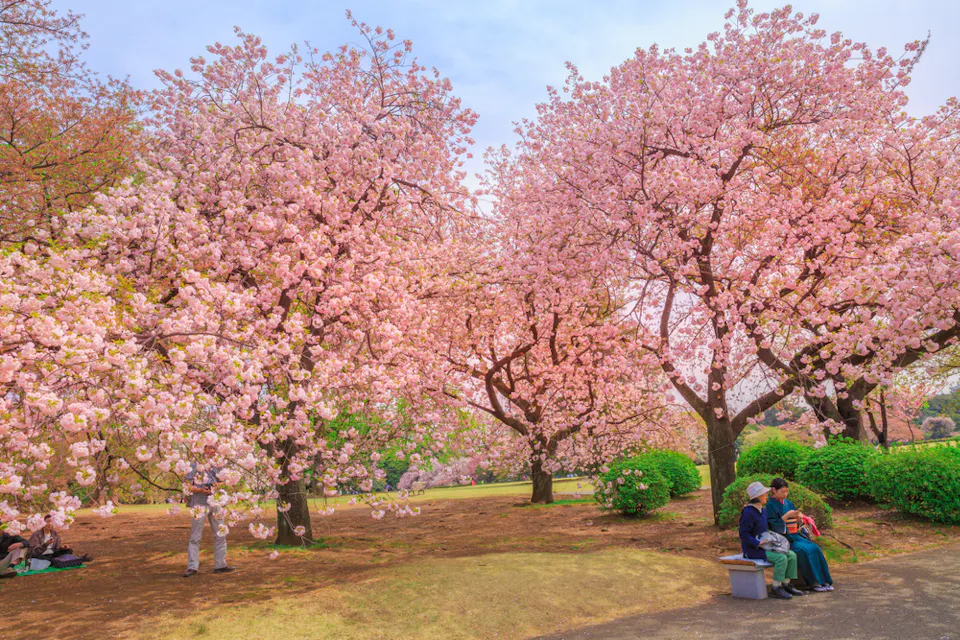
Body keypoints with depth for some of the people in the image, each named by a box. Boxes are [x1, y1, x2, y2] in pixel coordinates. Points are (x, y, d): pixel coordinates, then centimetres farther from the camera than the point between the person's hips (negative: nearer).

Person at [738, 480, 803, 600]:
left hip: (765, 546, 9)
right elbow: (743, 534, -18)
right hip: (753, 549, -9)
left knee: (792, 555, -3)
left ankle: (786, 584, 5)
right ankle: (776, 588, -14)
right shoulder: (748, 513, -17)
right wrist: (758, 543, -24)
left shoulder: (763, 511, 13)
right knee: (781, 558, -25)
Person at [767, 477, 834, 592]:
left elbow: (797, 523, 16)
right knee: (803, 551, -28)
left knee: (815, 548, -14)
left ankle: (823, 580, -13)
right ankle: (813, 582, -19)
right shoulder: (771, 505, -8)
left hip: (795, 536, 7)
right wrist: (786, 516, -22)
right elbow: (772, 525, -16)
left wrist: (799, 516, -7)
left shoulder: (788, 503, 13)